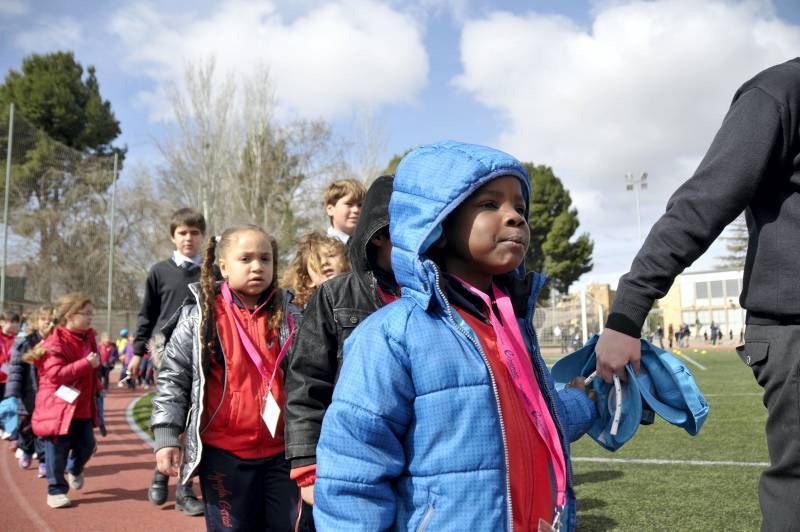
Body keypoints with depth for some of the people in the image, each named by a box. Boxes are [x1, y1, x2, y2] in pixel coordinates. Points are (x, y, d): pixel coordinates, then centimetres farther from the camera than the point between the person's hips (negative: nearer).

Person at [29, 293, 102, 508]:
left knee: (87, 445, 12)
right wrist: (87, 363, -29)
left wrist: (96, 386, 15)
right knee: (57, 451, 2)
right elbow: (56, 374, -26)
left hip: (84, 407, 7)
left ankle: (75, 470, 41)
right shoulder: (55, 342, -16)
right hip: (60, 406, -7)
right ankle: (56, 490, 15)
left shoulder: (88, 338, 10)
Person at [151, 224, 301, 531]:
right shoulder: (199, 317, -3)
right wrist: (166, 437, -6)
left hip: (280, 452, 2)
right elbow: (173, 378, 0)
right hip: (223, 454, -2)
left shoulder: (289, 318, 3)